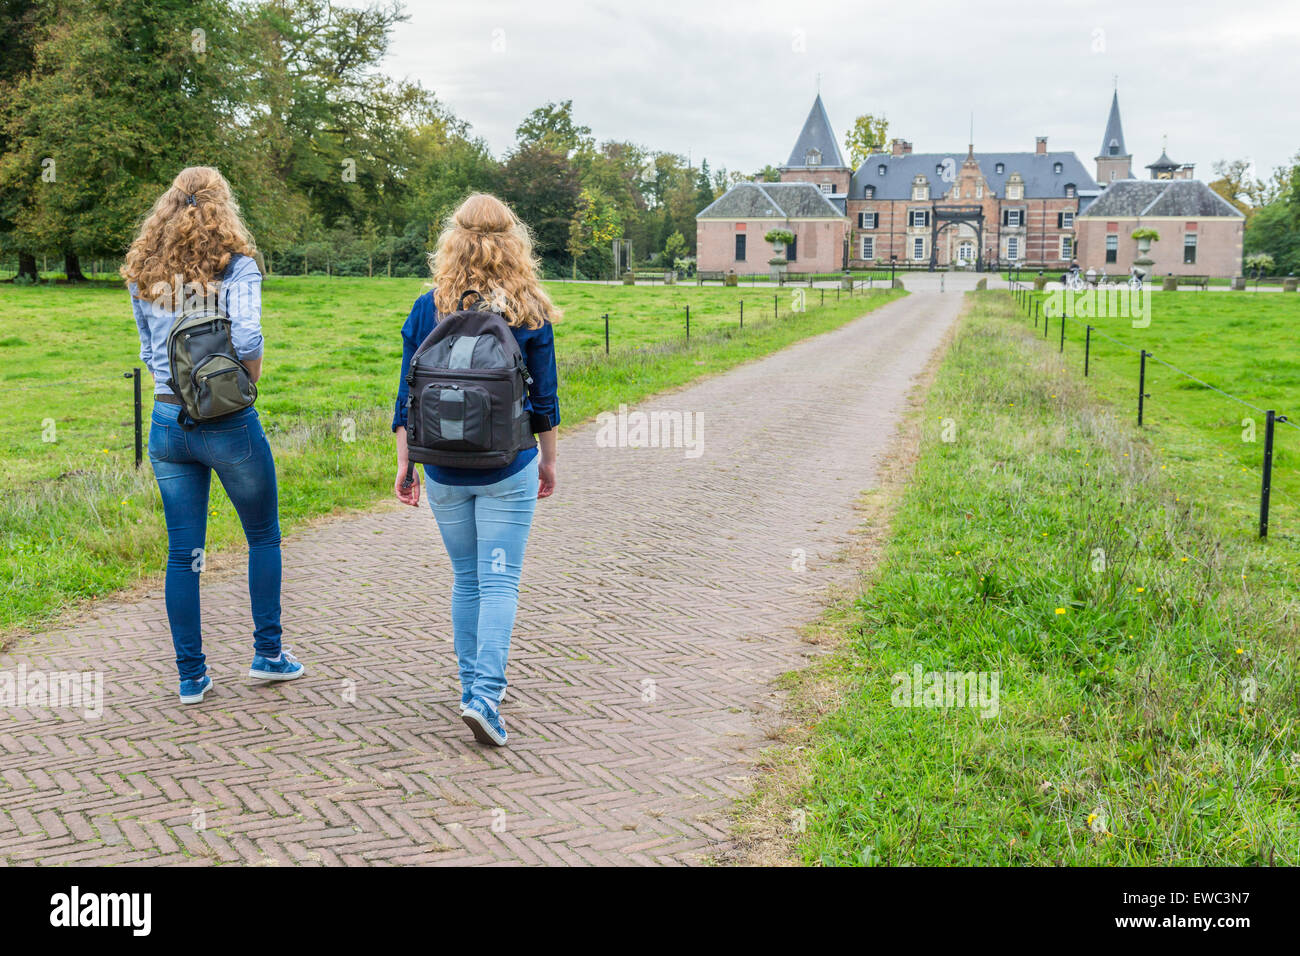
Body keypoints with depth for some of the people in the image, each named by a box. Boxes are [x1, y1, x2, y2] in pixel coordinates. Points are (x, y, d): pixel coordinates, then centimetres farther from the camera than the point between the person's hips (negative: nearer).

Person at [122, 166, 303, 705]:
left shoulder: (143, 272, 8)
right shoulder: (236, 265, -8)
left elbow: (147, 349, 14)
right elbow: (247, 338, -19)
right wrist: (249, 383, -2)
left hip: (167, 422, 4)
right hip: (229, 424, -4)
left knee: (183, 553, 9)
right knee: (263, 536, 16)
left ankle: (191, 676, 15)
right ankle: (267, 653, 21)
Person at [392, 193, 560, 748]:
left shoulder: (427, 308, -2)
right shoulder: (529, 312, -5)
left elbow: (408, 395, 0)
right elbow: (543, 396, 1)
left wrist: (404, 465, 6)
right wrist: (549, 459, 13)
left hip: (444, 472, 2)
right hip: (508, 472, -2)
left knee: (466, 579, 16)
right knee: (500, 581, 1)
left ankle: (472, 687, 25)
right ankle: (485, 695, -10)